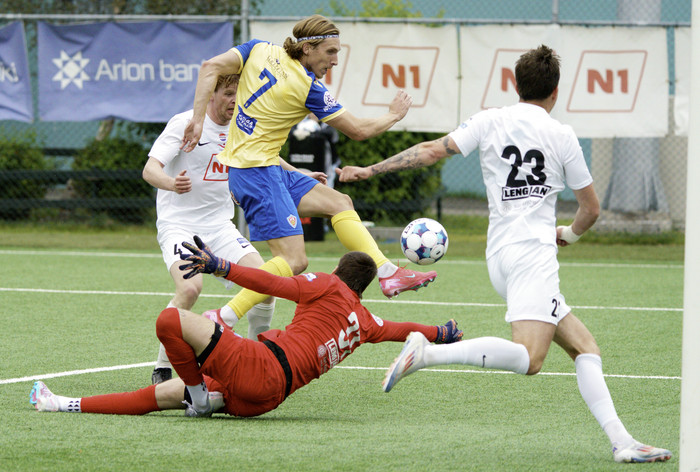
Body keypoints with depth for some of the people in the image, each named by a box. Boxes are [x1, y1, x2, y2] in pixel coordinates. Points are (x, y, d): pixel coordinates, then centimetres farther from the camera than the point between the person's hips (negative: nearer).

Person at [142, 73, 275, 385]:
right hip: (178, 224, -6)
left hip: (220, 227, 6)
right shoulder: (184, 123, -11)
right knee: (190, 287, -31)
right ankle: (162, 370, -17)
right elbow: (150, 169, -21)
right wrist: (171, 183, -42)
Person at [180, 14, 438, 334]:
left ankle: (389, 274, 10)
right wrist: (394, 115, 14)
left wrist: (198, 119, -10)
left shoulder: (259, 50, 3)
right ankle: (222, 319, -17)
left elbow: (211, 67, -8)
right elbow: (358, 131, -4)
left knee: (339, 203, 12)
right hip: (256, 170, -10)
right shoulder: (308, 88, -13)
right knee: (293, 260, -15)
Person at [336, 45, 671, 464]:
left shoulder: (490, 121, 10)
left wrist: (369, 170, 16)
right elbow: (591, 209, 10)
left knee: (584, 347, 8)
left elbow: (433, 151, 6)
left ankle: (620, 440, -3)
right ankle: (427, 354, -34)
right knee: (529, 359, -22)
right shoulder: (562, 135, 3)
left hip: (500, 253, 7)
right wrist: (570, 235, 32)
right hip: (533, 253, -7)